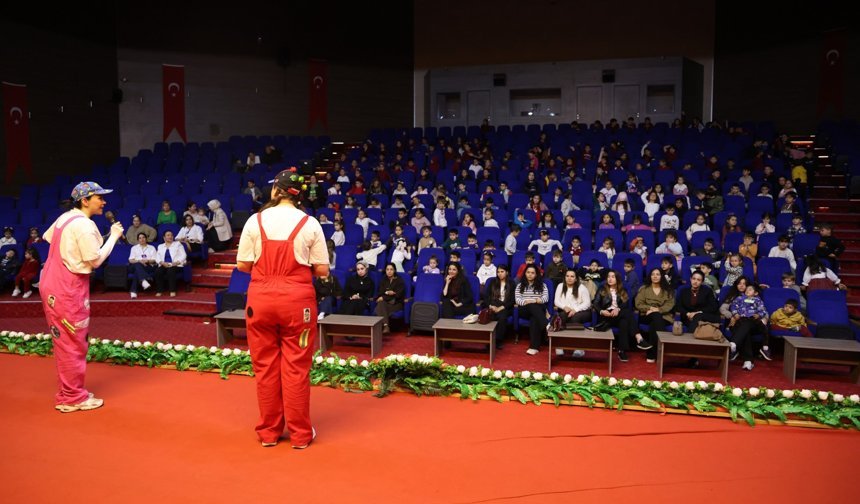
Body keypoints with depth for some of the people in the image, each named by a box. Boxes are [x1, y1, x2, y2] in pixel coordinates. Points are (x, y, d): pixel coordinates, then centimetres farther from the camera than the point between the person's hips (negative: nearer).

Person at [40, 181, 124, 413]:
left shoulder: (64, 218, 9)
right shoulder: (84, 224, -18)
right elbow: (95, 261, -16)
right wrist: (114, 236, -9)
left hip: (52, 283, 10)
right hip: (67, 288, -10)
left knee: (65, 341, 17)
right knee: (73, 343, 0)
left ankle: (69, 392, 27)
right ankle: (72, 398, 8)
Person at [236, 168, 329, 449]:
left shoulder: (255, 221, -1)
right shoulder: (309, 224, -3)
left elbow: (242, 264, 1)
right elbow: (322, 270, -3)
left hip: (260, 298, 1)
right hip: (297, 299, -1)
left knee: (265, 366, 12)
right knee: (296, 367, 7)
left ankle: (269, 432, 23)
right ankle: (300, 434, 16)